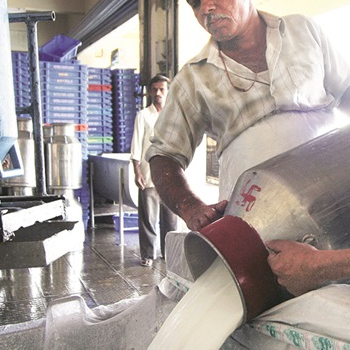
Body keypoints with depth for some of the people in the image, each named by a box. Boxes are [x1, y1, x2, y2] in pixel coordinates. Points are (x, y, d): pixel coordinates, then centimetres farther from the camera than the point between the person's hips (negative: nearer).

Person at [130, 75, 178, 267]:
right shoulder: (143, 116, 2)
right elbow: (136, 147, -2)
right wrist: (137, 172, -10)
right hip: (149, 176, -3)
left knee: (171, 217, 8)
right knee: (148, 218, 0)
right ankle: (147, 254, 11)